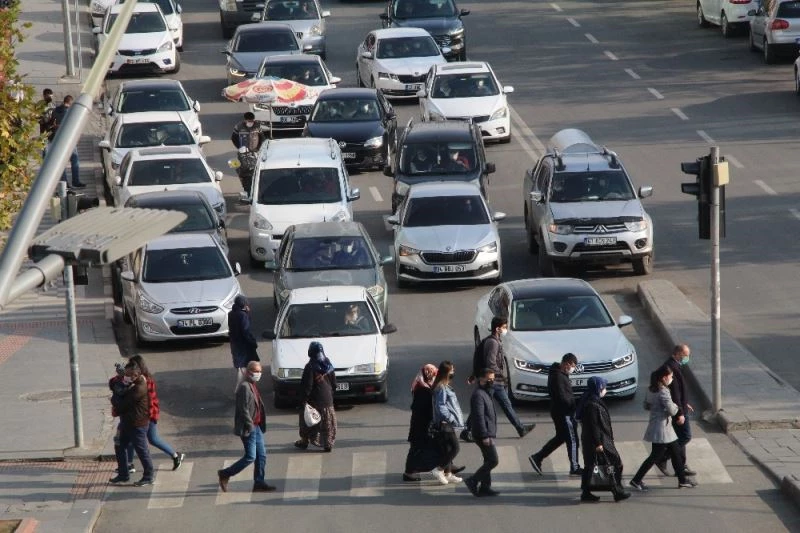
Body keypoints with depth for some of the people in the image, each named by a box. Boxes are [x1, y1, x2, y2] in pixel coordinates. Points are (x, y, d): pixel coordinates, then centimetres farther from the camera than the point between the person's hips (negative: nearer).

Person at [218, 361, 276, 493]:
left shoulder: (253, 386, 15)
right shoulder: (244, 387, -16)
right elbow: (243, 409, -21)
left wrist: (261, 424, 17)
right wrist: (250, 425, -21)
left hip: (256, 426, 10)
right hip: (248, 428, -10)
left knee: (261, 456, 8)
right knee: (250, 457, -7)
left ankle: (259, 482, 12)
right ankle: (225, 474, 4)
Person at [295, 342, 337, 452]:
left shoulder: (310, 367, -17)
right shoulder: (328, 365, 1)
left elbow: (307, 385, -17)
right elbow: (334, 384, 7)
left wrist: (304, 399, -11)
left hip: (314, 400, -4)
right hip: (327, 400, 4)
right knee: (327, 423, 7)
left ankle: (304, 441, 24)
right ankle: (328, 444, 4)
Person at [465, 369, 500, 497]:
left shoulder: (485, 393, 18)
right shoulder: (478, 395, -16)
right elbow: (479, 416, -22)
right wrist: (485, 436, -24)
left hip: (488, 434, 10)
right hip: (484, 434, -10)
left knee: (489, 461, 12)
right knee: (493, 461, -11)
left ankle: (485, 487, 16)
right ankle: (473, 481, -7)